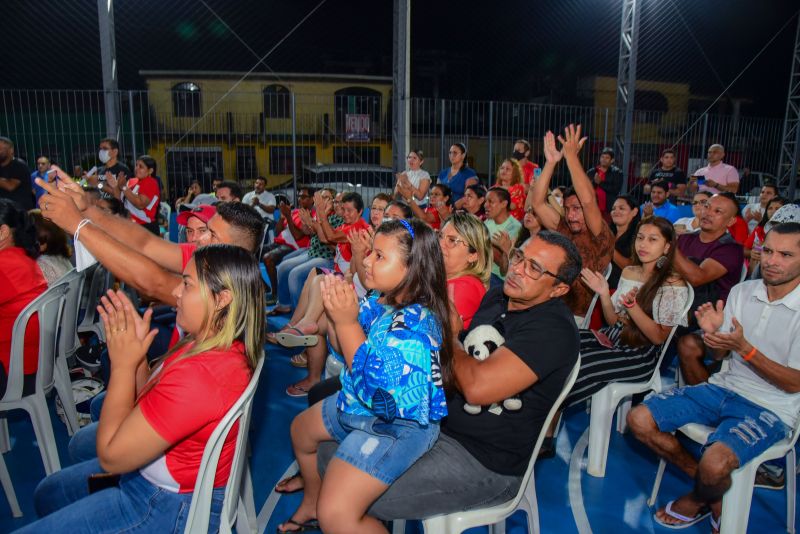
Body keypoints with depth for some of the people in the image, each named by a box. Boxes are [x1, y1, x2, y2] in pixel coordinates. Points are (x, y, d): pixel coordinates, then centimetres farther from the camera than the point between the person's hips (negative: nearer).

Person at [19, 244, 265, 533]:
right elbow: (146, 404, 2)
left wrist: (124, 363, -19)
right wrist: (137, 354, -12)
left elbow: (111, 456, -25)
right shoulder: (219, 346, -6)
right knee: (47, 494, 26)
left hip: (171, 507, -9)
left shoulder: (200, 375, -37)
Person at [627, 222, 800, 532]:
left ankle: (699, 500, 6)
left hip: (771, 409, -5)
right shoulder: (742, 291, 4)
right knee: (639, 420, -9)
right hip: (724, 387, 6)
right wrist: (713, 333, -13)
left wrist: (744, 348, -25)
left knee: (714, 464, -33)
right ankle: (710, 485, 10)